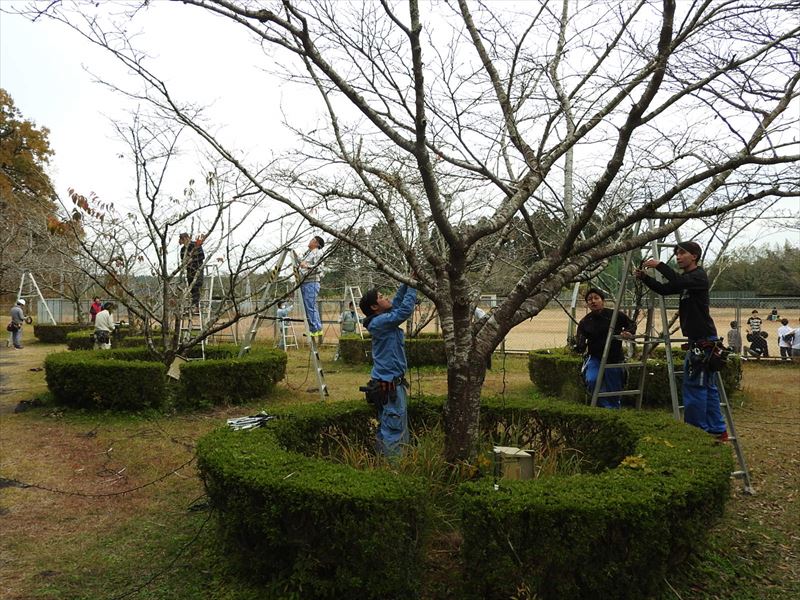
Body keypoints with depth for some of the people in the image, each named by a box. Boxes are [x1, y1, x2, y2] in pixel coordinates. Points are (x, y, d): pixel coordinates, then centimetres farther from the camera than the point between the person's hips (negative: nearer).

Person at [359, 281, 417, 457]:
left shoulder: (382, 320, 10)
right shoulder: (379, 322, -17)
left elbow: (397, 302, 17)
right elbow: (405, 310, -23)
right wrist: (412, 287, -14)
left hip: (391, 384, 10)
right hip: (390, 386, -10)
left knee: (387, 429, 17)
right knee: (394, 431, -5)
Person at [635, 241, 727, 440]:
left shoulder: (699, 276, -10)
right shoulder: (685, 279, 19)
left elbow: (679, 282, -28)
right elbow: (665, 289, 13)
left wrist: (659, 265, -25)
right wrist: (644, 277, -1)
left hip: (703, 340, -10)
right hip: (699, 340, 10)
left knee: (694, 385, -7)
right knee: (707, 386, 13)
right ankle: (718, 431, 21)